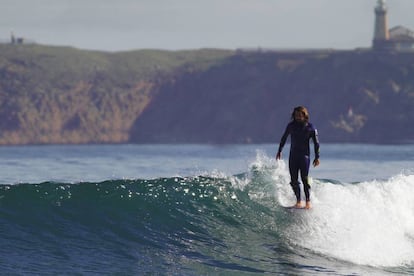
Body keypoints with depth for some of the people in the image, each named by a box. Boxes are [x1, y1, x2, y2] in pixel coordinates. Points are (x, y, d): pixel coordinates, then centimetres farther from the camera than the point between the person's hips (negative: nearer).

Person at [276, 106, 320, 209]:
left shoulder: (310, 128, -5)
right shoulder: (291, 126, 4)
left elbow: (316, 143, 0)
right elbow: (284, 138, 18)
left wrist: (317, 157, -4)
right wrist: (279, 151, 21)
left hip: (304, 155, -3)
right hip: (293, 155, 3)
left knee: (304, 179, -13)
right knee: (294, 180, -1)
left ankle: (308, 201, -11)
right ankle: (298, 201, 5)